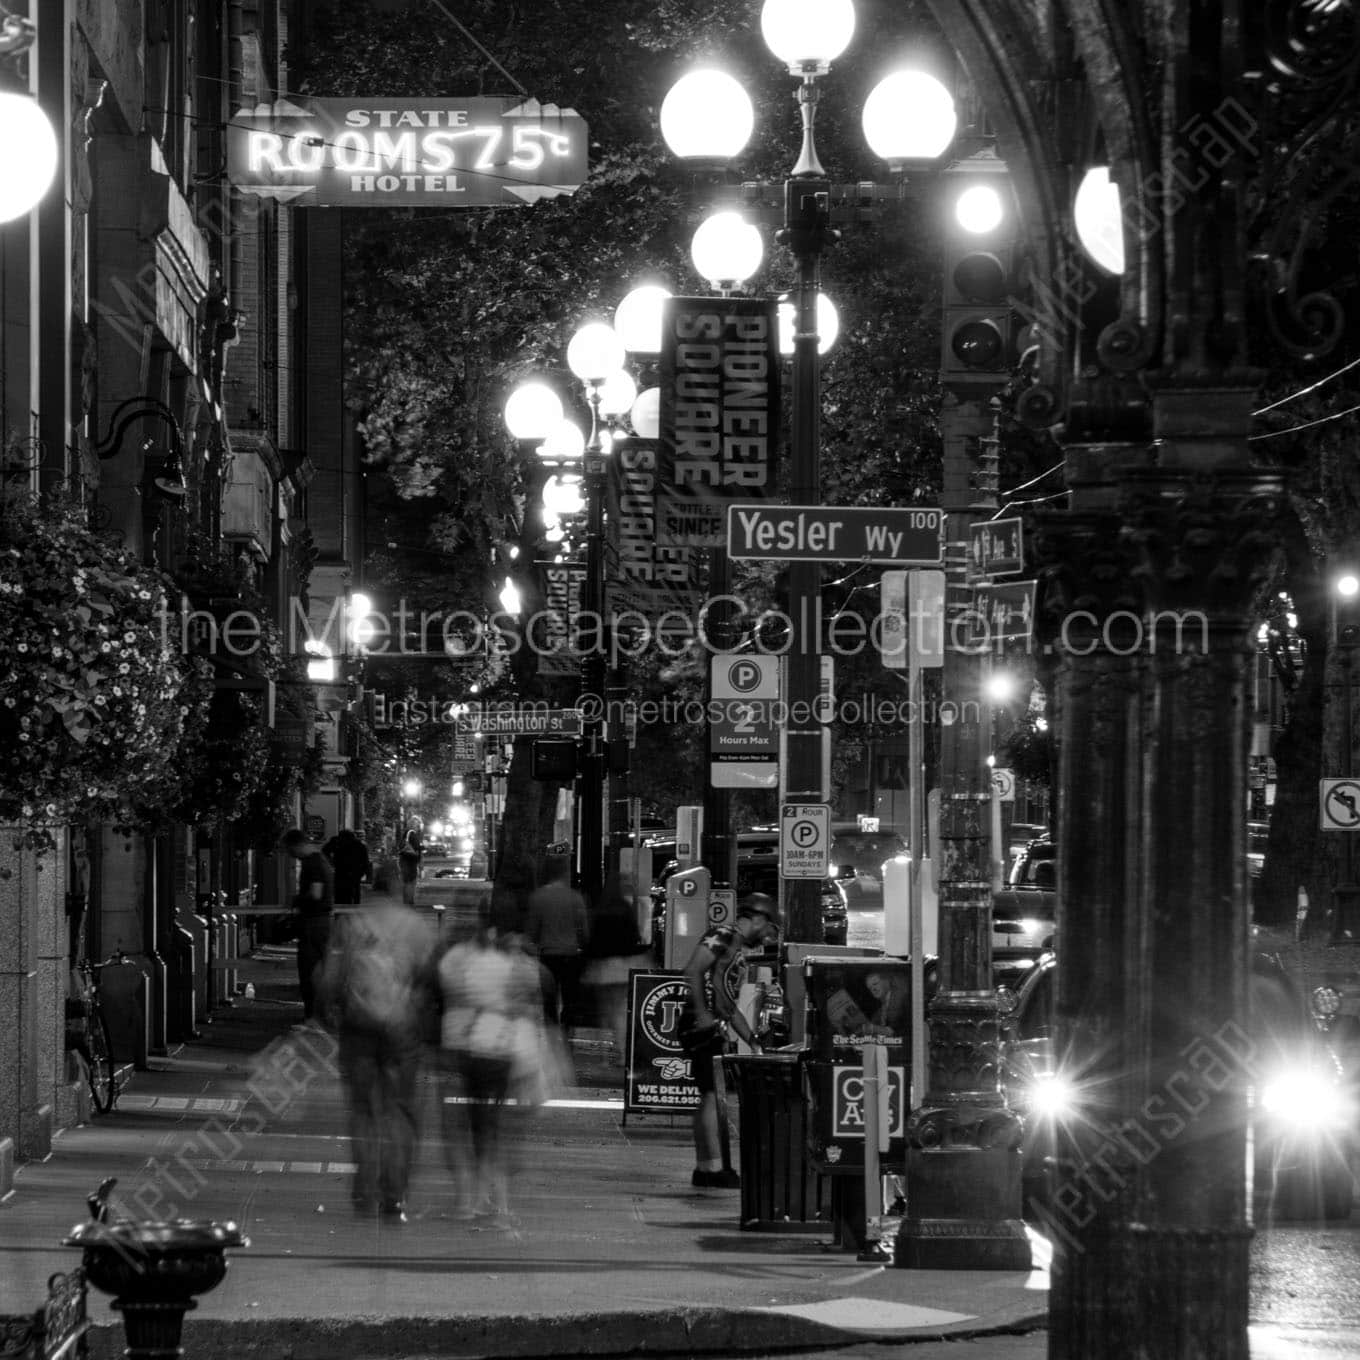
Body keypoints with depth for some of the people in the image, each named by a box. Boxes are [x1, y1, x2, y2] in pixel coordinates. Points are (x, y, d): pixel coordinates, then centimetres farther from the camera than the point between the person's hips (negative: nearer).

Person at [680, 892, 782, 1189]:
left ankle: (704, 1167, 15)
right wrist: (702, 1014, -23)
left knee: (710, 1097, 11)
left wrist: (753, 1041, 25)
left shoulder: (737, 946, 22)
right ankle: (714, 1168, -13)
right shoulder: (722, 936, -7)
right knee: (715, 1095, -11)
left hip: (714, 1029, 10)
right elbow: (692, 971, -21)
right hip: (702, 1026, -10)